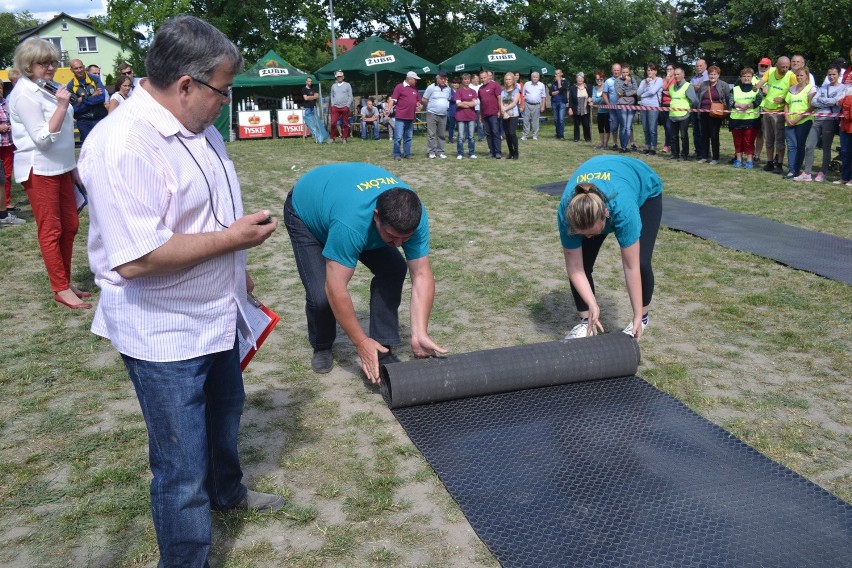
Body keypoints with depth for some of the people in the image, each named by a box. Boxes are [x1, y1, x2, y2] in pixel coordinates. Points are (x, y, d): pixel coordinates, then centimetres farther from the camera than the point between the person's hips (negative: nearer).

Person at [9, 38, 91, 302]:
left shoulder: (47, 89, 13)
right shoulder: (24, 94, -14)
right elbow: (42, 138, -21)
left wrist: (72, 167, 19)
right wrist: (62, 105, -24)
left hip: (59, 167, 9)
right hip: (39, 170, -9)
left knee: (70, 225, 11)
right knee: (51, 230, -2)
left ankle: (66, 280, 22)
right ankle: (61, 289, 4)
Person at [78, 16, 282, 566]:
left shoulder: (198, 127, 3)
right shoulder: (122, 145, -28)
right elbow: (136, 258, -33)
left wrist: (238, 270, 21)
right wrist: (233, 238, -25)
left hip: (217, 315, 10)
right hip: (166, 335, -10)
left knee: (225, 412, 31)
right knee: (183, 471, 3)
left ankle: (227, 490, 58)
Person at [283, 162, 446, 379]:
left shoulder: (414, 215, -29)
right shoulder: (350, 223, -47)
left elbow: (422, 275, -26)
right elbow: (336, 289, -42)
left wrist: (419, 334, -34)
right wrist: (361, 342, -35)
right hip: (305, 212, -5)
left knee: (394, 269, -15)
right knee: (320, 295, -22)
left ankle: (382, 349, -2)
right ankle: (322, 347, 10)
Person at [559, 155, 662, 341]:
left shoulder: (623, 208, -45)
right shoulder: (567, 212, -36)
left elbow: (631, 267, -36)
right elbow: (574, 268, -25)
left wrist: (637, 316, -31)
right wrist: (592, 306, -32)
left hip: (644, 190, -3)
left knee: (641, 263, -17)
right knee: (581, 262, -12)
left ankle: (643, 317, 8)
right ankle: (586, 321, 5)